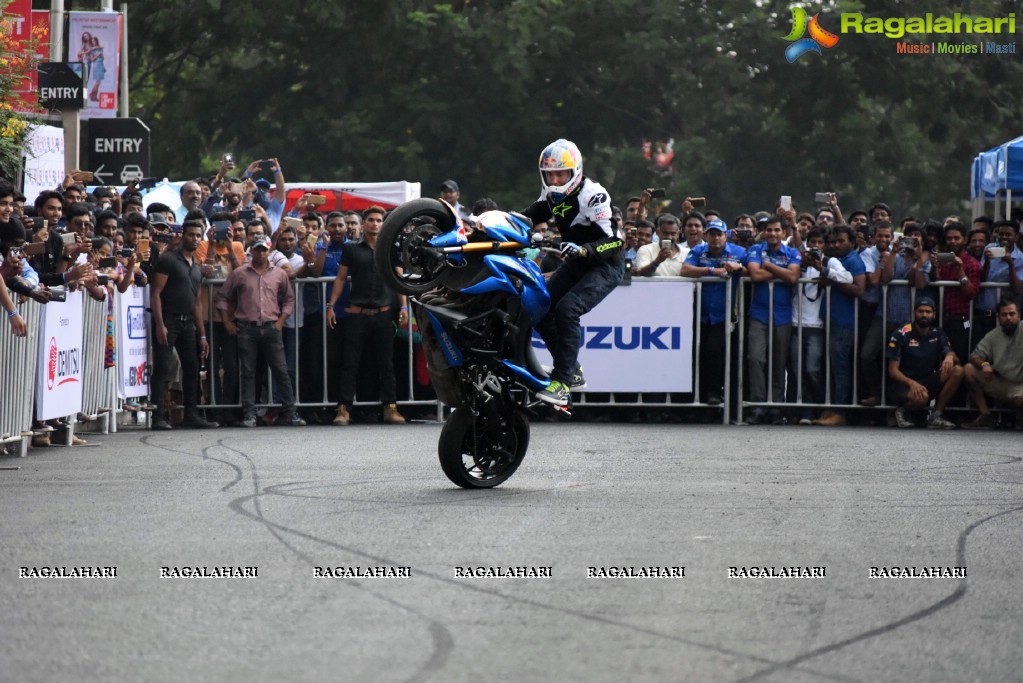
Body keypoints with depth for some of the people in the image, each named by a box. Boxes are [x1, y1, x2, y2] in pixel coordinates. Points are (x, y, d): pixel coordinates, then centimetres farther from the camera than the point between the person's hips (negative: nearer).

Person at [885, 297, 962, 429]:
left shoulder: (938, 334, 7)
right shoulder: (901, 334, -8)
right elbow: (893, 370, -10)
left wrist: (949, 358, -29)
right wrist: (911, 383, -28)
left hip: (927, 382, 5)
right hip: (903, 384, -5)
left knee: (957, 371, -18)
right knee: (921, 397, -39)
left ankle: (935, 415, -12)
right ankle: (903, 411, -2)